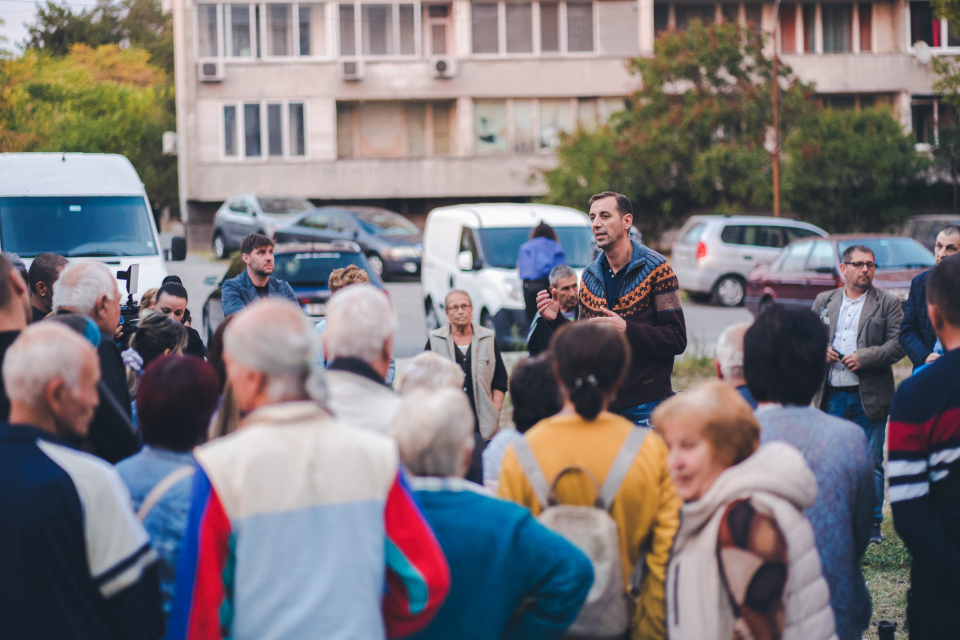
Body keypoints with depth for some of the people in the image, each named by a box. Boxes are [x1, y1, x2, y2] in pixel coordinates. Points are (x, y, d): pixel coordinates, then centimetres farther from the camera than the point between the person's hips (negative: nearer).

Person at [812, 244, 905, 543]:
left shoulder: (887, 303, 2)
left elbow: (898, 344, -5)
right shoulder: (824, 301, 12)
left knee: (870, 463, 0)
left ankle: (872, 524, 8)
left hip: (870, 396, -3)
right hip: (832, 394, 3)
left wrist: (865, 357, -16)